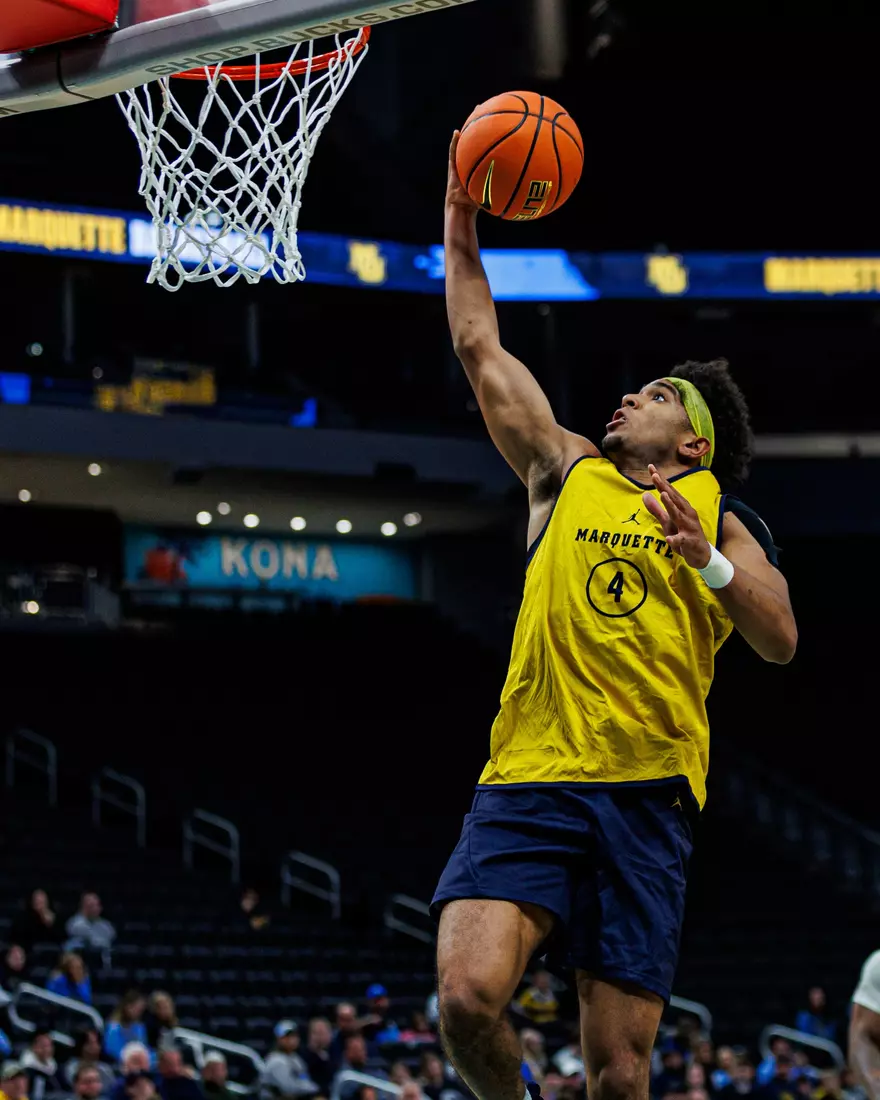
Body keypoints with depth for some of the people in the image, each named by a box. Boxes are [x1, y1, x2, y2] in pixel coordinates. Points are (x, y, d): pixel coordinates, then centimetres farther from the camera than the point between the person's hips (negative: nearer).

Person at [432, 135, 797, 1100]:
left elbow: (781, 641, 2)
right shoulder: (565, 472, 19)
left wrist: (708, 560, -13)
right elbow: (479, 346, 21)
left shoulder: (718, 513, 15)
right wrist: (461, 219, 22)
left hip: (646, 798, -1)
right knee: (468, 996, -21)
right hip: (528, 779, 1)